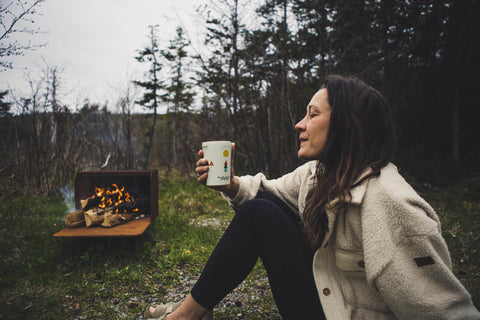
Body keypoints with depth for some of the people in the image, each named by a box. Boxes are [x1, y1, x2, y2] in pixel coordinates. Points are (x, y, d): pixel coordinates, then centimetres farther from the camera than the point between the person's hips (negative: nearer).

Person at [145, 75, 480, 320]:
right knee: (258, 209, -6)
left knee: (256, 217, -16)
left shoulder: (388, 203, -30)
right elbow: (268, 191, 5)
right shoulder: (318, 172, -4)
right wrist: (232, 185, -14)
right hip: (324, 285, 8)